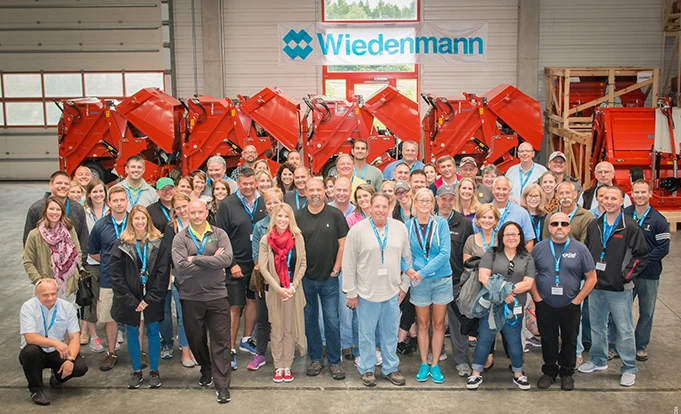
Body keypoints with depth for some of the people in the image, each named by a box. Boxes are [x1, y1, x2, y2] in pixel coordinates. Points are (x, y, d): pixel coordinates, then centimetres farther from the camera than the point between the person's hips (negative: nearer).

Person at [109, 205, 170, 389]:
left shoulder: (158, 244, -2)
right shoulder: (121, 245, -2)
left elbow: (163, 273, -4)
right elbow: (115, 275, -5)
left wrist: (149, 299, -11)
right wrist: (131, 301, -11)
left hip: (152, 298, 0)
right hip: (129, 299, 0)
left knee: (153, 332, 7)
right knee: (132, 334, 10)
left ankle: (154, 371, 20)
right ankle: (136, 372, 23)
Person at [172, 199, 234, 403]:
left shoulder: (219, 234, 0)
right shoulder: (180, 238, -2)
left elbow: (227, 259, -16)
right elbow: (181, 266, -16)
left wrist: (196, 259, -15)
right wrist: (212, 261, -13)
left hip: (217, 295, -1)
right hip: (191, 297, 1)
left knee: (221, 341, 0)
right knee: (196, 339, 15)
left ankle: (222, 384, 6)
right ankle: (206, 370, 40)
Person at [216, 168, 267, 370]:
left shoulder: (264, 203, 3)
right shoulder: (227, 205, -6)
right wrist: (231, 263, -11)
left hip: (258, 262, 4)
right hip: (237, 264, -4)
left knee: (252, 301, 15)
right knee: (234, 307, 0)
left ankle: (246, 340, 33)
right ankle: (231, 349, 9)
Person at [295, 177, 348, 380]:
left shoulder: (335, 214, -1)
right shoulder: (298, 216, 2)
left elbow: (343, 243, 0)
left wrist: (336, 269, -4)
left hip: (329, 278, -2)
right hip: (306, 278, 2)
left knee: (332, 321, 1)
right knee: (310, 320, 10)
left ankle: (335, 362, 14)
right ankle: (316, 359, 24)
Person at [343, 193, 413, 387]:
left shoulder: (400, 228, 1)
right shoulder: (357, 230, -9)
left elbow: (407, 259, 9)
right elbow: (348, 263, -5)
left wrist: (404, 285, 7)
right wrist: (350, 292, -5)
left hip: (392, 292, 3)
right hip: (366, 292, -2)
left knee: (391, 333, 13)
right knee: (367, 333, 9)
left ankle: (390, 368, 28)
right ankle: (367, 369, 25)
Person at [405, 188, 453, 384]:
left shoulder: (441, 223, -5)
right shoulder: (408, 225, -2)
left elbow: (445, 253, -13)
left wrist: (424, 272, -19)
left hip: (441, 279, 0)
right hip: (419, 282, 0)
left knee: (438, 324, 8)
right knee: (423, 324, 10)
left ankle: (435, 364, 20)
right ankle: (424, 364, 23)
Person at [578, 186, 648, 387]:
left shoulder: (631, 227, -8)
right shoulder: (594, 226, 8)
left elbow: (641, 256, -8)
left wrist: (626, 277, -11)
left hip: (619, 289, -5)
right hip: (596, 287, 5)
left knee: (624, 330, 2)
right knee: (596, 327, 16)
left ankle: (629, 369, 15)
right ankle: (598, 360, 33)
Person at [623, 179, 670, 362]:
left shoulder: (658, 220, -4)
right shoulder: (623, 216, -1)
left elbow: (663, 248, -8)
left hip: (649, 274, 0)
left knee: (646, 312, 10)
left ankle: (641, 346, 25)